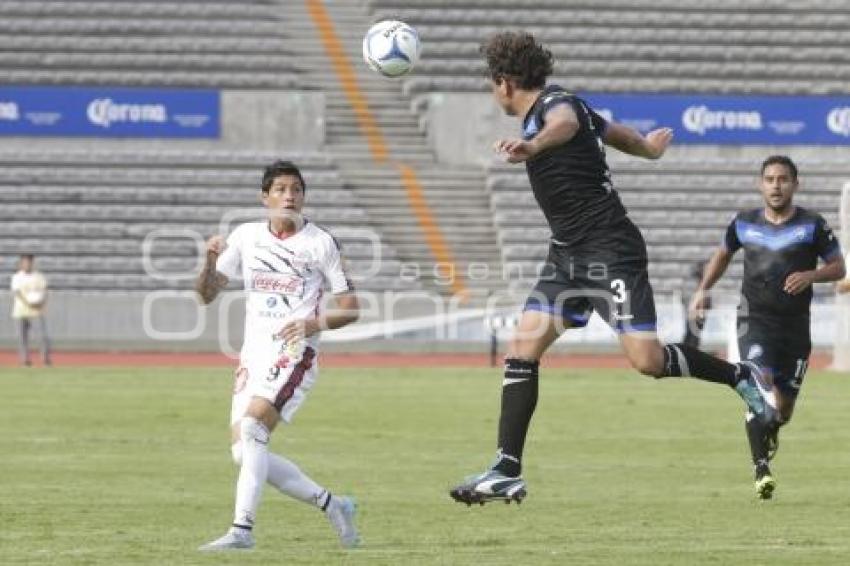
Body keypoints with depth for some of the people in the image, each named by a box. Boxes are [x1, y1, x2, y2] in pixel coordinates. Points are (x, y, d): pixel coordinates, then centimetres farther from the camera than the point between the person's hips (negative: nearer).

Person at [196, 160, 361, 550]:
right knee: (244, 455, -1)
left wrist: (316, 323, -18)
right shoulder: (245, 236, 10)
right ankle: (332, 505, 15)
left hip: (294, 353, -6)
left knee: (252, 428, -26)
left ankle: (241, 529, -26)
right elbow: (207, 295, 10)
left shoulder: (321, 243, -1)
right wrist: (210, 262, -10)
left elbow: (350, 308, 1)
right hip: (253, 353, 6)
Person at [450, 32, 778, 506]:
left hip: (610, 251, -10)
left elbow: (566, 124, -42)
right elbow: (613, 131, 30)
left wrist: (533, 145, -65)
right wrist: (648, 146, 54)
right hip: (569, 256, 10)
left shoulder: (554, 104, -15)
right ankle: (507, 471, -4)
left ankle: (742, 376, 10)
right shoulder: (548, 107, 14)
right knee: (522, 352, -2)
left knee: (648, 360, -15)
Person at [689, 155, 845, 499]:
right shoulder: (744, 223, 5)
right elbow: (723, 254, 23)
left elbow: (839, 267, 2)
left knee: (784, 406, 8)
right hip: (755, 320, 0)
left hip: (795, 325, 1)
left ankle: (770, 431, 46)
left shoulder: (812, 225, -1)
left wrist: (810, 276, -17)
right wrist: (703, 290, 13)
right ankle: (761, 470, -25)